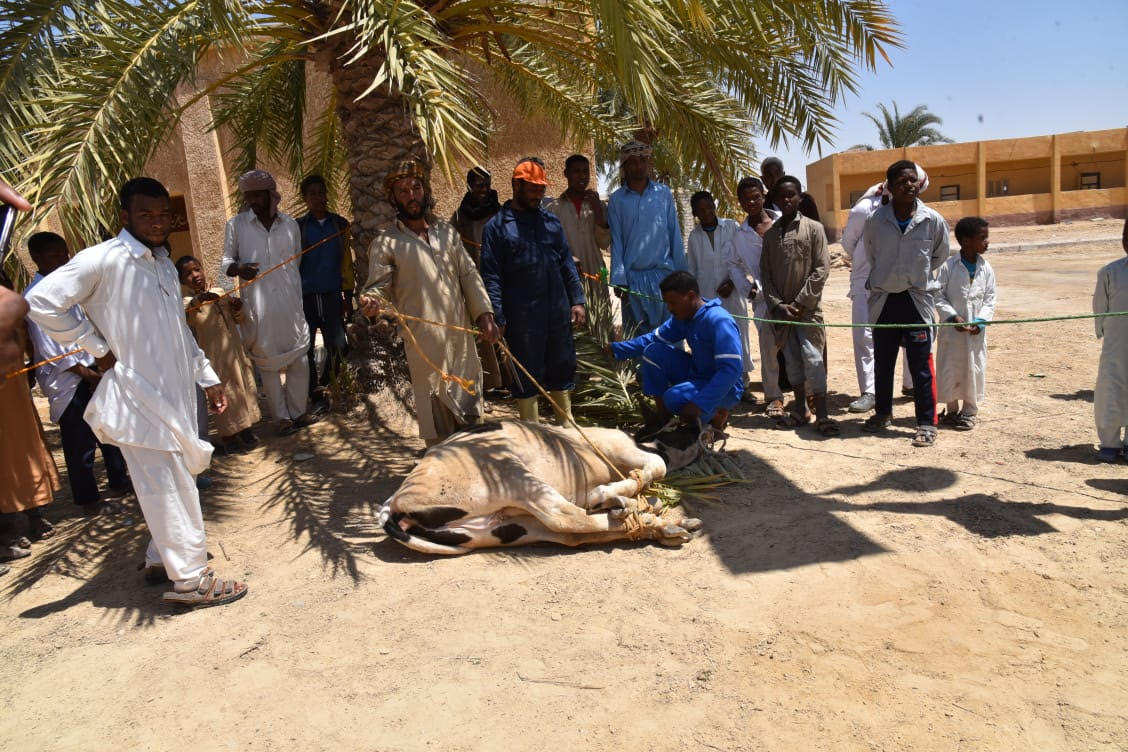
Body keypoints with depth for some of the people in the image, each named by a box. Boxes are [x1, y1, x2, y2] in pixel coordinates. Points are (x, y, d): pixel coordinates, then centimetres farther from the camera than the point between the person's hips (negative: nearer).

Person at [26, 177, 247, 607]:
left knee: (174, 483, 17)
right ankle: (191, 580, 7)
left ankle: (161, 560, 33)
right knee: (171, 490, -4)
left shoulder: (164, 265, 14)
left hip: (174, 394, 8)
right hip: (138, 398, -8)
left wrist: (208, 379, 19)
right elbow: (41, 302, -19)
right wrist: (98, 349, -14)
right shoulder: (103, 260, -12)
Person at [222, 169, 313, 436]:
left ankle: (298, 411, 20)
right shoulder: (236, 224, 1)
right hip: (258, 308, -2)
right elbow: (226, 261, 5)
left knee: (299, 358, 6)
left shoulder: (290, 224, 8)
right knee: (267, 363, 5)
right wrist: (239, 269, -17)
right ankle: (282, 417, 14)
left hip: (290, 305, 2)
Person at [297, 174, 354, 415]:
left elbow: (346, 262, 10)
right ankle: (316, 396, 12)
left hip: (332, 295, 1)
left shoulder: (340, 224, 7)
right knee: (306, 348, 1)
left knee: (338, 345, -3)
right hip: (305, 296, -1)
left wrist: (348, 297, 7)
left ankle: (325, 385, 22)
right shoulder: (297, 226, 3)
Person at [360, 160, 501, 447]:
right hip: (424, 341, -5)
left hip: (461, 334, 5)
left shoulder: (447, 231, 11)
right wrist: (372, 302, -31)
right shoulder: (386, 243, -3)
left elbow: (468, 275, 11)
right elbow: (379, 285, -8)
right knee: (438, 422, 0)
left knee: (468, 413, 16)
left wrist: (484, 313, 1)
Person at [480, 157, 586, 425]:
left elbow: (567, 263, 13)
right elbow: (491, 276, -8)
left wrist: (577, 300, 4)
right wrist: (498, 319, -15)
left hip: (559, 313, 5)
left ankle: (567, 426, 29)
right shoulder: (497, 226, -3)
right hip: (522, 319, -4)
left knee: (562, 371, 14)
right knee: (527, 377, 7)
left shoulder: (551, 221, 11)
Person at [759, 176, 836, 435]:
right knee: (792, 360, 9)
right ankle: (800, 410, 19)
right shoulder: (770, 234, 8)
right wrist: (777, 305, -5)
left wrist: (800, 302, -12)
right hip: (781, 309, 4)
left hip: (807, 307, -4)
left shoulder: (813, 228, -2)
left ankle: (822, 415, -1)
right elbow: (765, 273, 7)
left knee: (812, 359, -7)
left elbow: (821, 269, -6)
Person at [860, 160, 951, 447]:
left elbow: (940, 256, 10)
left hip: (917, 299, -2)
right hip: (883, 299, 2)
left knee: (921, 365, 0)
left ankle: (927, 423, 9)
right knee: (882, 362, 15)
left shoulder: (933, 220, -7)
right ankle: (882, 412, 32)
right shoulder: (876, 220, -7)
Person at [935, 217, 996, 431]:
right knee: (949, 370, 5)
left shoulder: (986, 269, 2)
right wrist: (953, 316, -16)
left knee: (974, 370, 7)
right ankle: (951, 410, 23)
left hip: (976, 332, 2)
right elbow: (938, 296, -5)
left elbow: (990, 300, 4)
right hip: (951, 329, -2)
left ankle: (969, 412, 21)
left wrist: (980, 321, -10)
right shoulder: (949, 266, -7)